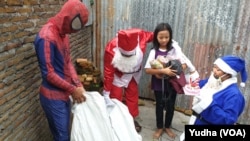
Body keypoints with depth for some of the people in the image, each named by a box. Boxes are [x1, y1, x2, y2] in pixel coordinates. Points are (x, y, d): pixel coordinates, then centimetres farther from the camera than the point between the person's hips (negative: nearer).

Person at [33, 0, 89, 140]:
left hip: (63, 93, 8)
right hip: (53, 97, -8)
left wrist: (78, 85, -2)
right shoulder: (46, 37, -23)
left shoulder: (63, 34, 5)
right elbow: (48, 74, -23)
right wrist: (72, 89, -16)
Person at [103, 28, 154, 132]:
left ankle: (132, 119, 39)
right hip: (117, 74, -3)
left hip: (134, 73, 4)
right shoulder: (111, 49, -38)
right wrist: (106, 94, -24)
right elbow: (108, 72, -29)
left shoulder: (141, 36, -35)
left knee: (133, 95, 18)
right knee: (116, 97, 3)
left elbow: (153, 36, -10)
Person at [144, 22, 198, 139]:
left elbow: (185, 64, -9)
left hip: (172, 83, 1)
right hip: (159, 84, -1)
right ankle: (159, 128, 35)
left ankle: (167, 127, 39)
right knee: (159, 106, 14)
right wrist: (162, 71, -28)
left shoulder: (175, 49, -8)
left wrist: (173, 71, -23)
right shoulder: (154, 51, -12)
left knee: (171, 106, 15)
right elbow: (147, 69, -17)